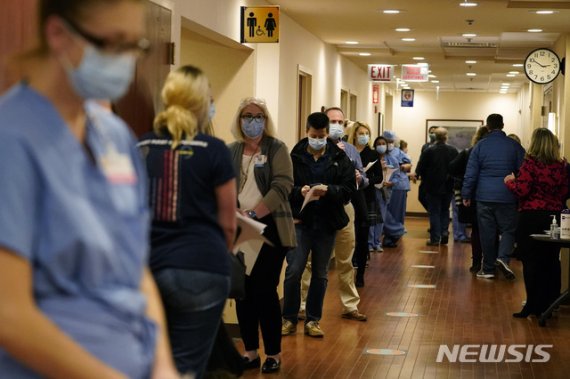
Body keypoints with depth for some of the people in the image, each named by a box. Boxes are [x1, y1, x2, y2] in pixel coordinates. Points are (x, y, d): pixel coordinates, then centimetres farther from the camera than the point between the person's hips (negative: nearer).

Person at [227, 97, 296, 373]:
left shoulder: (276, 148, -2)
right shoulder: (231, 151, 10)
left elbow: (282, 186, -13)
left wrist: (253, 213, -23)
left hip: (269, 229, -4)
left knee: (265, 290, -3)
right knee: (243, 291, 6)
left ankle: (273, 354, 10)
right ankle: (250, 352, 18)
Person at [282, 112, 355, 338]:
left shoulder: (339, 158, 1)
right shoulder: (295, 157, -2)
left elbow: (349, 189, -3)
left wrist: (328, 190, -19)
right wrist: (299, 191, -20)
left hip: (327, 224, 2)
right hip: (300, 222, -1)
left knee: (320, 274, 10)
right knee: (293, 271, -4)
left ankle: (313, 320, 21)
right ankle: (289, 319, 10)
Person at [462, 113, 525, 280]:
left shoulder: (480, 146, 1)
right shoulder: (514, 146, 1)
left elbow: (471, 173, 0)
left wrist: (466, 195, 5)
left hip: (484, 196, 1)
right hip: (507, 197, -1)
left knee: (487, 233, 6)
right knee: (508, 229, 9)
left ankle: (488, 269, 11)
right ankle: (503, 257, -15)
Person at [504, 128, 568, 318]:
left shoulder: (531, 162, -11)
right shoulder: (562, 166, 2)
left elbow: (522, 190, -15)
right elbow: (565, 193, 6)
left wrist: (510, 181, 3)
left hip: (531, 217, -4)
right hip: (555, 216, 4)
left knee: (531, 262, 1)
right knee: (551, 262, 11)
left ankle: (533, 305, 1)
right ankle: (549, 304, 15)